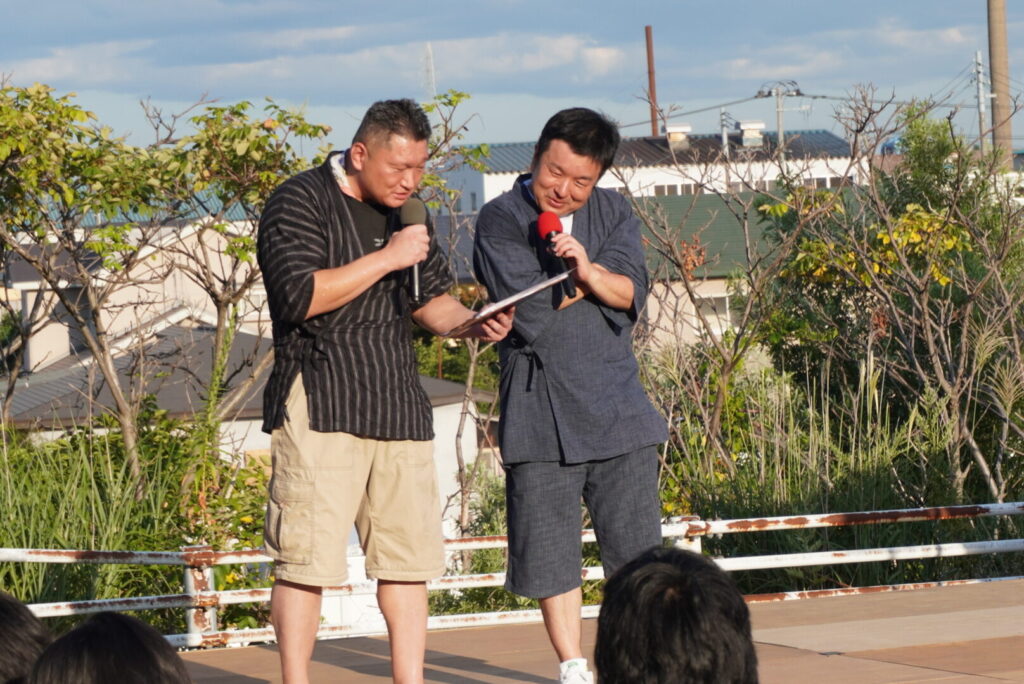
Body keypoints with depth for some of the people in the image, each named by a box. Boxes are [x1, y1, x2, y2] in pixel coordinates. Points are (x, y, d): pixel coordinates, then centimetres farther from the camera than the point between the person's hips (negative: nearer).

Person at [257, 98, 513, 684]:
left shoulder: (405, 212, 18)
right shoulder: (300, 203, -5)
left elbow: (430, 299, 25)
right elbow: (301, 295, -18)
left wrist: (471, 323, 4)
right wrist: (387, 258, -16)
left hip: (399, 407, 7)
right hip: (320, 408, -7)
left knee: (409, 557, 5)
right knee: (306, 559, -8)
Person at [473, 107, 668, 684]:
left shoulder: (613, 213, 11)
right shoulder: (501, 220, -3)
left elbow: (631, 293, -3)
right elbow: (530, 313, -14)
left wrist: (590, 270, -21)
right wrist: (590, 281, -3)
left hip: (617, 403, 3)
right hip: (540, 413, -3)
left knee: (637, 544, 4)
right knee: (550, 549, 0)